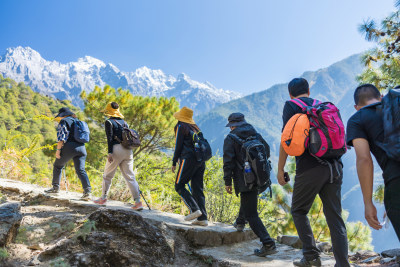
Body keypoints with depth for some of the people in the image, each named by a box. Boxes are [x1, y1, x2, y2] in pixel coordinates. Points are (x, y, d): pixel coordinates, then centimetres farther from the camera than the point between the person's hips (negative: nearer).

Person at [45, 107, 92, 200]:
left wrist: (58, 150, -9)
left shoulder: (64, 121, 2)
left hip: (69, 147, -6)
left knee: (58, 166, 16)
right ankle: (87, 192, -16)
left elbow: (61, 137, -8)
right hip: (81, 147, 6)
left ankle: (55, 187, 24)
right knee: (81, 170, -2)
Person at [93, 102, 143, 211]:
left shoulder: (109, 122, 1)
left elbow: (110, 138, -10)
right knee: (130, 176, 3)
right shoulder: (124, 122, 18)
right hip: (128, 150, 5)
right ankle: (138, 201, -5)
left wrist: (110, 153, -15)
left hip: (117, 149, -5)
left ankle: (103, 198, 22)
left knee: (107, 175, 12)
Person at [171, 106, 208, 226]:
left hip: (188, 159, -7)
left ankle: (194, 209, -13)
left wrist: (174, 163, 3)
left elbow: (178, 146, -3)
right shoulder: (195, 127, 22)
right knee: (197, 189, 7)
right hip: (201, 160, 7)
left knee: (179, 186, 1)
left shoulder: (180, 126, 1)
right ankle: (202, 218, 2)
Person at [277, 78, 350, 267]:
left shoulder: (291, 106, 4)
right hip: (334, 167, 5)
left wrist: (280, 168, 0)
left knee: (299, 211, 12)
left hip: (309, 168, -5)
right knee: (335, 217, 7)